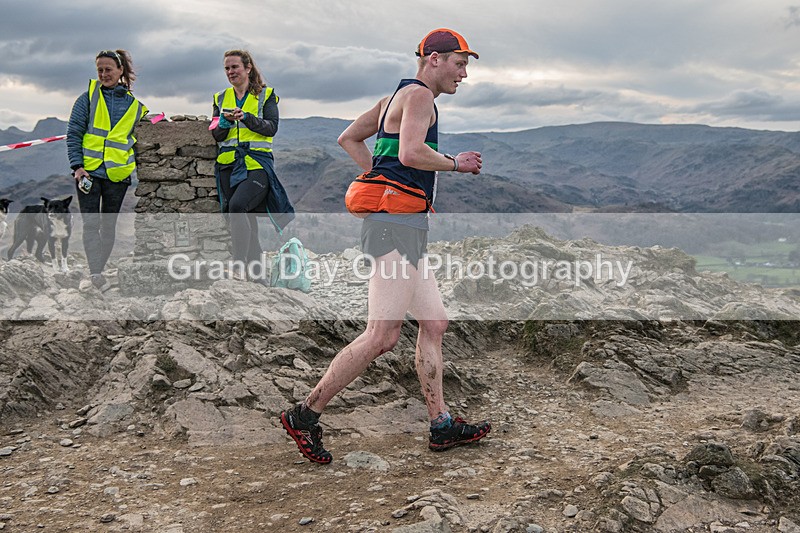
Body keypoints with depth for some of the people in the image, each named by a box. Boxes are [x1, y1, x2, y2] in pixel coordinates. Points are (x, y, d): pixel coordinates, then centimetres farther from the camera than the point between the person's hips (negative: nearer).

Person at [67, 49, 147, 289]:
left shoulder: (134, 105, 10)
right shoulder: (88, 97, 5)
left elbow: (138, 141, 17)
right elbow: (73, 134, 2)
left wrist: (139, 169, 7)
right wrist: (77, 166, -10)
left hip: (118, 173, 2)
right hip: (88, 171, -1)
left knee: (109, 225, 8)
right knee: (91, 223, -11)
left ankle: (100, 269, 19)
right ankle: (95, 272, -15)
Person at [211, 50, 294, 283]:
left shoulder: (266, 95, 7)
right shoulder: (221, 98, 17)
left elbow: (271, 127, -5)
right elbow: (215, 136, 11)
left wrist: (247, 117, -19)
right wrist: (225, 121, -9)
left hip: (257, 163, -4)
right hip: (228, 164, 4)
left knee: (238, 205, -27)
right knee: (246, 219, 3)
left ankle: (240, 262, -22)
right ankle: (256, 270, 12)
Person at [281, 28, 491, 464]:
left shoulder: (395, 97, 23)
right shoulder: (419, 94, -6)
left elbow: (347, 139, 28)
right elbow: (410, 153, -22)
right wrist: (457, 163, -6)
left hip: (402, 227, 11)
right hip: (397, 224, -11)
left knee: (434, 323, 11)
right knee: (382, 336, -11)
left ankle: (441, 427, 16)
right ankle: (305, 415, -3)